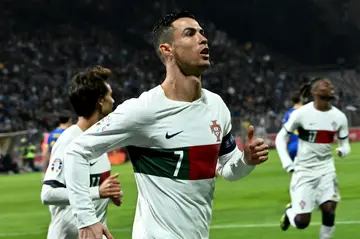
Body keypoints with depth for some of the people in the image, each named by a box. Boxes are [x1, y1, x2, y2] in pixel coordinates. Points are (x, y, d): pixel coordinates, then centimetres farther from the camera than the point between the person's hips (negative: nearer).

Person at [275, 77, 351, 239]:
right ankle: (290, 212, 34)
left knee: (329, 210, -16)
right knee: (301, 222, -3)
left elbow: (344, 144, 7)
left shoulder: (339, 117, -3)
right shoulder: (302, 114, -13)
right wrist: (287, 164, -10)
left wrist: (343, 150, -17)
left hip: (326, 169, 3)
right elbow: (280, 137, -2)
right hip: (304, 170, -3)